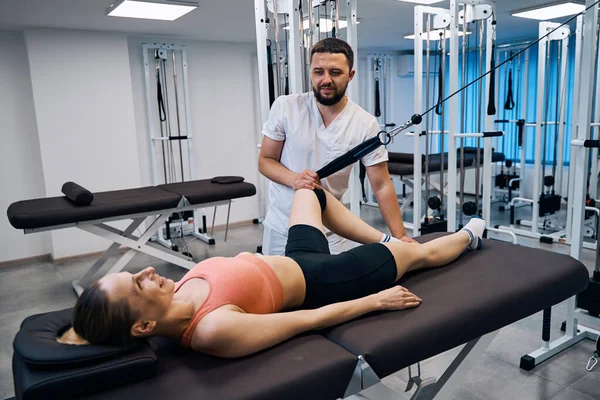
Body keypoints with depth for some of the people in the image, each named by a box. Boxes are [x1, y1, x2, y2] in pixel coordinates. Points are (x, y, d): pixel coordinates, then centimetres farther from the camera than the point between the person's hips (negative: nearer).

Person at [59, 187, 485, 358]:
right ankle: (468, 237, 48)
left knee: (311, 193, 28)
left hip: (295, 260, 7)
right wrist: (377, 301, -19)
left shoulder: (174, 301, -16)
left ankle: (386, 242, 37)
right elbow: (311, 320, -30)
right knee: (417, 252, 13)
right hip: (317, 282, -7)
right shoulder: (214, 330, -38)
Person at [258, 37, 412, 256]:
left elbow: (382, 186, -9)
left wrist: (400, 236, -16)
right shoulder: (285, 107, -11)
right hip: (281, 227, 1)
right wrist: (293, 178, -24)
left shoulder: (365, 124, -11)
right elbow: (265, 160, -4)